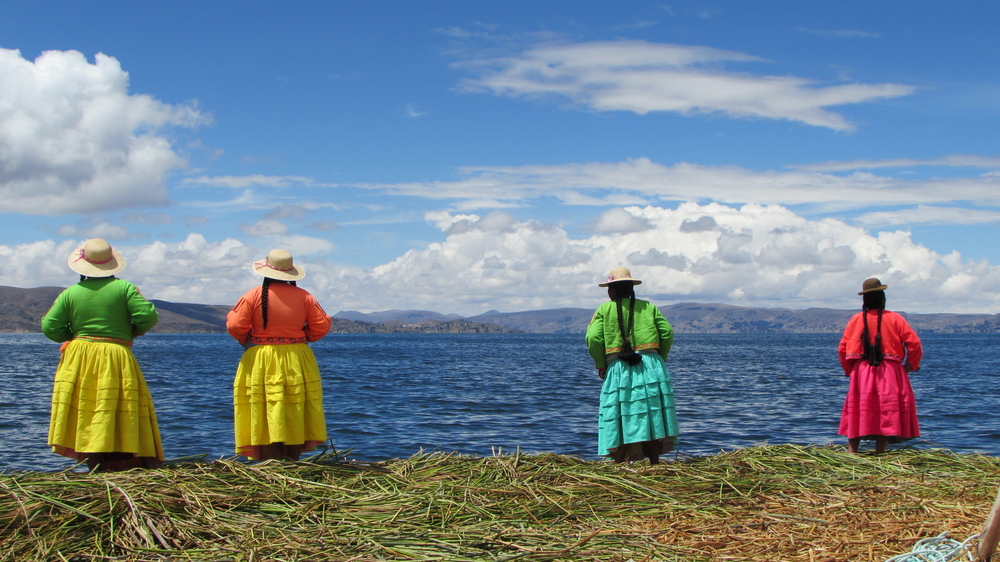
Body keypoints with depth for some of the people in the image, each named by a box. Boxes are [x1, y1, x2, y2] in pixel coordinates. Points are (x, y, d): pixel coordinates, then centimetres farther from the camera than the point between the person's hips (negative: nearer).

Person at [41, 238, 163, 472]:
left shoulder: (70, 293, 3)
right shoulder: (124, 288, -2)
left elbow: (49, 328, 2)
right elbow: (148, 316, -9)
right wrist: (131, 332, 10)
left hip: (79, 360, 1)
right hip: (117, 360, -1)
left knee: (88, 418, 5)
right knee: (124, 413, 2)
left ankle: (97, 467, 3)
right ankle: (145, 467, -1)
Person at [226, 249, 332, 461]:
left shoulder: (253, 296, -7)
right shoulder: (304, 296, -1)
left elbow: (235, 326, -8)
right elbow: (322, 326, 1)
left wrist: (247, 341, 12)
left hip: (261, 362, -2)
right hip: (297, 362, 2)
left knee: (268, 416, -1)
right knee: (295, 415, 9)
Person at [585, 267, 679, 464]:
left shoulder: (604, 310, 6)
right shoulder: (648, 307, 13)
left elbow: (593, 338, -6)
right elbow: (667, 333, 3)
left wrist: (601, 366, 5)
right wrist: (659, 359, 14)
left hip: (619, 370, -2)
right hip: (651, 367, 2)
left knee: (620, 421, 2)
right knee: (653, 419, 8)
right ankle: (654, 467, 10)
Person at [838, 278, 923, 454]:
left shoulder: (856, 320, 5)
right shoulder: (895, 319, -1)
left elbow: (842, 349, 4)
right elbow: (914, 344, -5)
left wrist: (849, 370, 17)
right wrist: (912, 365, 10)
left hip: (862, 374, 2)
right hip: (889, 374, -2)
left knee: (856, 414, 6)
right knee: (886, 412, 4)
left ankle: (851, 454, 1)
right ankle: (879, 454, 2)